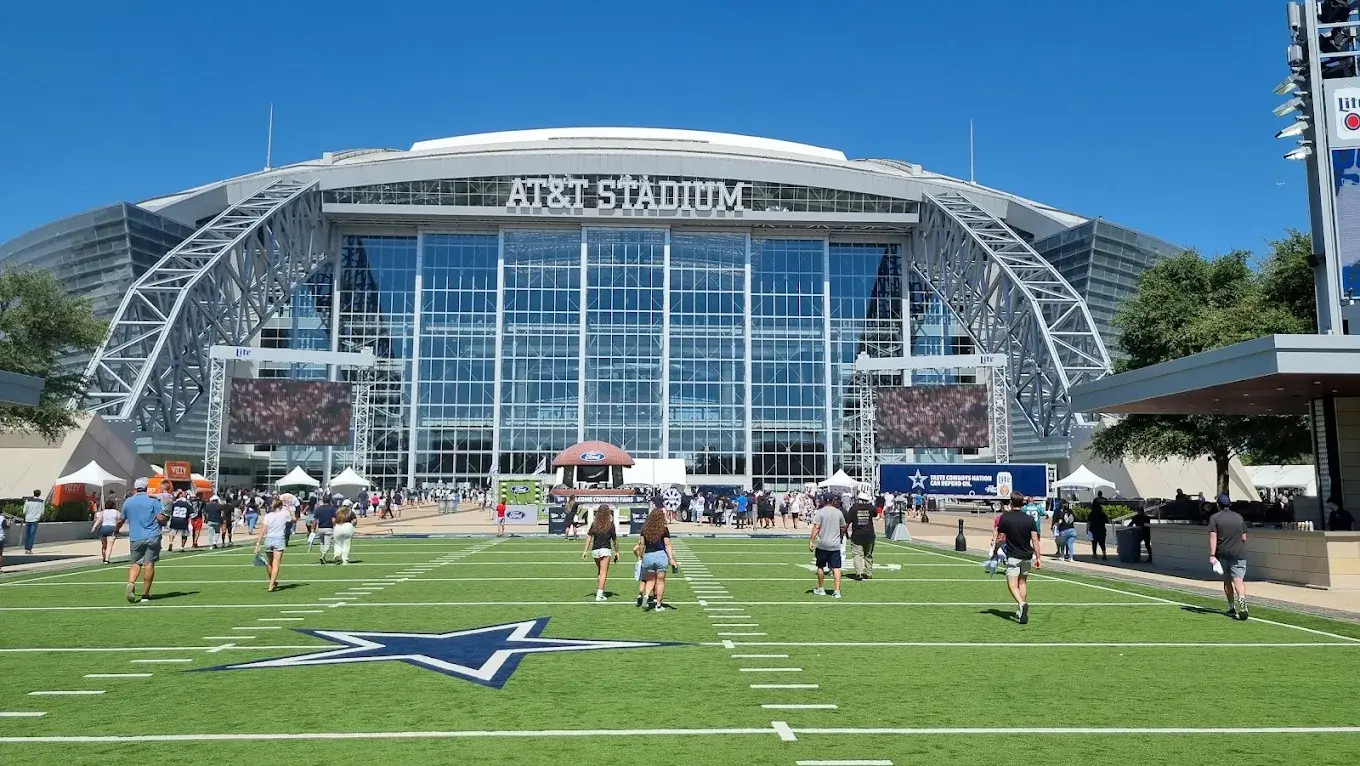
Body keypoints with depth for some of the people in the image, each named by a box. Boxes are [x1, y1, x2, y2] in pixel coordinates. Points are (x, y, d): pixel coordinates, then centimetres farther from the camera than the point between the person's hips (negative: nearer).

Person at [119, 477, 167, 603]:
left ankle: (131, 583, -18)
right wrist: (164, 521, 12)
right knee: (149, 564, 1)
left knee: (135, 564, 11)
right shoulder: (153, 500, -3)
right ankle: (145, 594, 3)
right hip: (152, 537, -2)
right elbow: (161, 518, -12)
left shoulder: (127, 502, 8)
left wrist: (116, 531, 37)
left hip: (135, 538, 2)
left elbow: (121, 520, 18)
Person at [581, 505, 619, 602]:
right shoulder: (610, 524, -4)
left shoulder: (594, 524, 3)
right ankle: (599, 595, -10)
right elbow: (615, 539, 1)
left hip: (595, 550, 4)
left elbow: (589, 537, 0)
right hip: (605, 550, -4)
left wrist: (585, 551, 2)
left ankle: (599, 591, 26)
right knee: (603, 572, -3)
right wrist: (617, 552, 12)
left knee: (599, 572, 21)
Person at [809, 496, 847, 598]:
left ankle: (821, 589, 22)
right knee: (836, 567, 0)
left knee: (820, 567, 14)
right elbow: (843, 528, 13)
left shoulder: (820, 512, -7)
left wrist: (811, 541, -10)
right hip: (835, 545, 2)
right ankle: (837, 591, -7)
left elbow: (816, 527, -12)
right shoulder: (839, 512, 3)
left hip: (822, 545, -2)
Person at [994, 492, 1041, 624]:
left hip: (1012, 556, -4)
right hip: (1027, 556, 4)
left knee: (1012, 584, -7)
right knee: (1023, 582, 18)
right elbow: (1035, 540, -4)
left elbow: (1000, 538, -4)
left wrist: (994, 543, 17)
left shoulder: (1005, 517, -9)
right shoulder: (1030, 519, -2)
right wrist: (1037, 558, 2)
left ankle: (1022, 604, -34)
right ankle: (1021, 612, 22)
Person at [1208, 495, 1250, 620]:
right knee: (1238, 580, -8)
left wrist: (1212, 555, -14)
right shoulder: (1239, 517, 9)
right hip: (1238, 553, 1)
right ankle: (1242, 601, -34)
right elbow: (1244, 537, 13)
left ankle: (1232, 608, 20)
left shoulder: (1214, 518, -1)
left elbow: (1213, 537, -11)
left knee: (1227, 581, 14)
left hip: (1222, 554, -1)